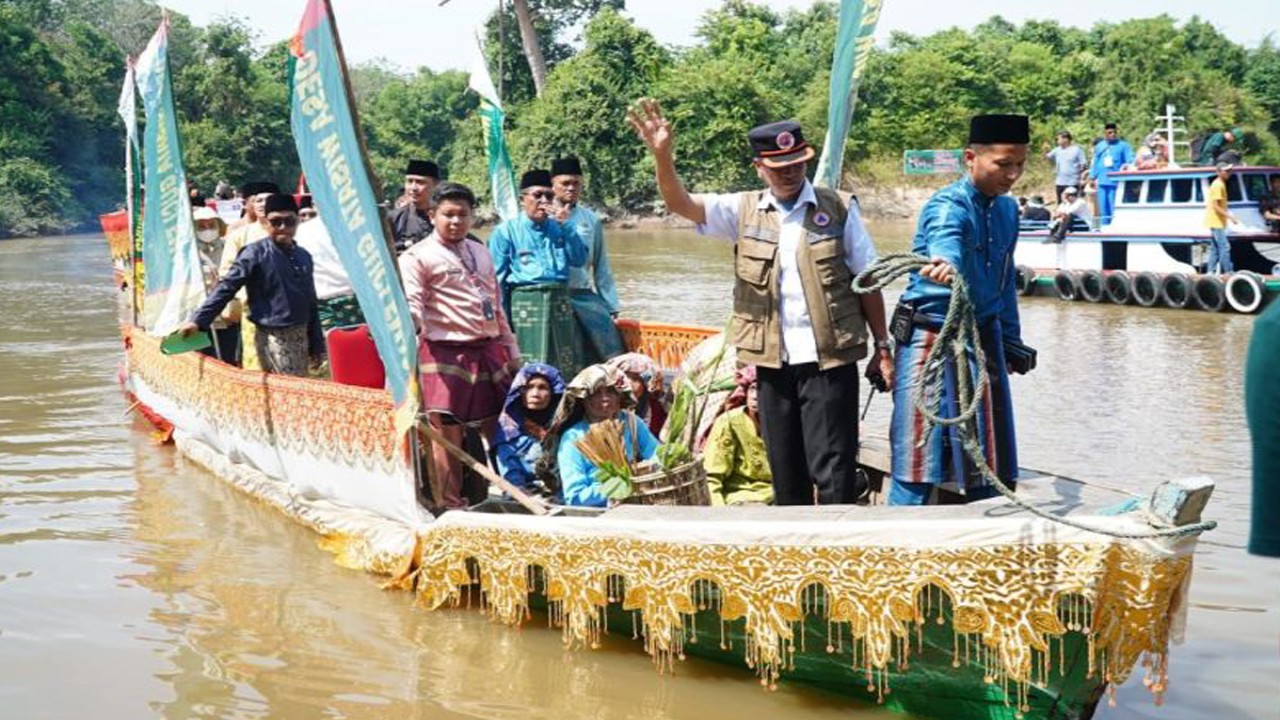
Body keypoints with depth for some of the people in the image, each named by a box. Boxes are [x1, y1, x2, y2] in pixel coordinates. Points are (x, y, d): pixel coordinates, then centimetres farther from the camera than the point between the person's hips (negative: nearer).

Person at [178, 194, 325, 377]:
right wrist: (198, 320, -18)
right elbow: (227, 286, -9)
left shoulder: (304, 257, 12)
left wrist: (317, 346, 17)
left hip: (300, 338, 6)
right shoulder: (256, 253, -5)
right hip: (274, 338, -6)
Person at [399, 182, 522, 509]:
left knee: (497, 426, 9)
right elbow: (412, 303, -14)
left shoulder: (480, 252, 18)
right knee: (448, 431, -4)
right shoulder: (419, 257, -3)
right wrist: (410, 321, -38)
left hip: (488, 349, 6)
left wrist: (511, 349, 22)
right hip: (446, 352, -6)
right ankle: (450, 504, 5)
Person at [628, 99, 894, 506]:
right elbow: (680, 204, -5)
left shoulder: (838, 209, 1)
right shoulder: (744, 211, 6)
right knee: (785, 472, 12)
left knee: (832, 468, -3)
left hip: (830, 360, -3)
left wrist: (883, 346, 0)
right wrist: (662, 155, -23)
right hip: (773, 362, 3)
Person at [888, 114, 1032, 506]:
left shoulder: (1007, 210, 10)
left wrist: (1012, 340, 20)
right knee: (919, 458, -8)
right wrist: (945, 265, -62)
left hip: (983, 337, 8)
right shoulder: (948, 206, -15)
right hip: (931, 337, -7)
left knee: (988, 458, 10)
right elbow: (945, 241, -40)